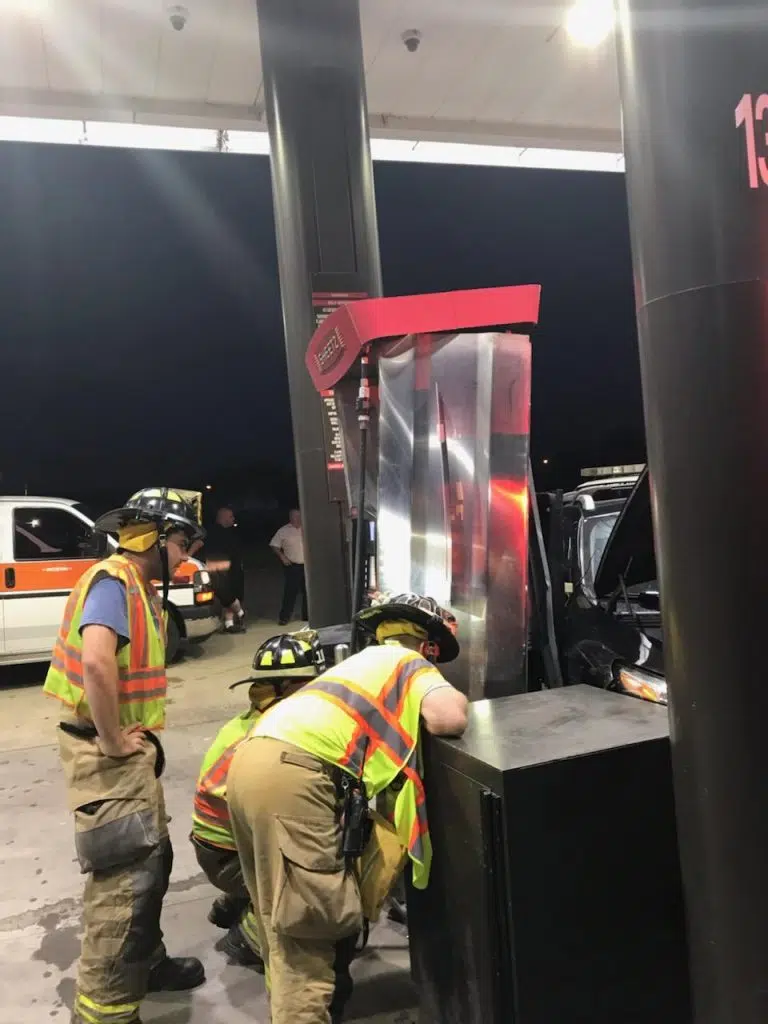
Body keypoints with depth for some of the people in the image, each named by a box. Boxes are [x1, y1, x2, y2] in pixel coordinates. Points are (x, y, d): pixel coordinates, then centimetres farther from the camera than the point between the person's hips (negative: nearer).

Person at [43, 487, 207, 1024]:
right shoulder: (113, 581, -19)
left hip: (132, 748, 10)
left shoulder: (139, 587, 12)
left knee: (153, 861, 21)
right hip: (109, 754, -10)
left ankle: (146, 961, 39)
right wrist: (112, 741, -25)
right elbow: (96, 661, -35)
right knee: (126, 878, -3)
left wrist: (134, 737, 11)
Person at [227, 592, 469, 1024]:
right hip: (295, 775, -9)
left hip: (252, 762, 9)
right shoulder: (412, 664, 9)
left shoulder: (362, 661, 32)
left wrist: (406, 719, 29)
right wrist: (456, 698, 13)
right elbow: (451, 718, -7)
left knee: (284, 919, 23)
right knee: (307, 929, 0)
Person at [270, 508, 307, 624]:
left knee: (307, 591, 8)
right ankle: (284, 617, 1)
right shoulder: (283, 531, -3)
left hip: (307, 565, 3)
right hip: (292, 566, -3)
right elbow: (274, 545, 2)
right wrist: (282, 557, -8)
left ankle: (306, 615, 20)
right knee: (290, 591, -6)